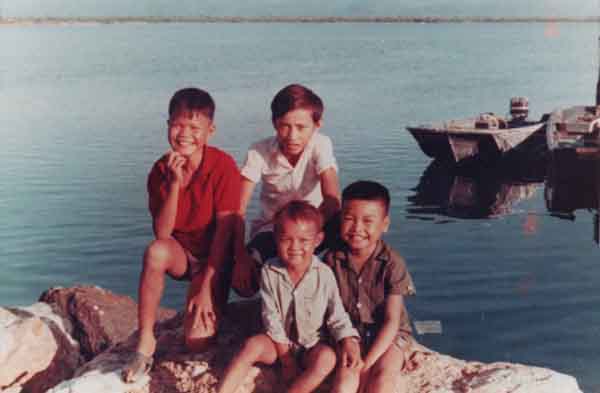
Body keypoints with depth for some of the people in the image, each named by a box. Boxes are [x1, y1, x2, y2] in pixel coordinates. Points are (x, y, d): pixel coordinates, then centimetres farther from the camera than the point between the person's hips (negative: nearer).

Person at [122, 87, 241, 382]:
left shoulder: (223, 166, -18)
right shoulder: (161, 170, -7)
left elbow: (225, 230, -18)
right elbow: (162, 233, -15)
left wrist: (206, 287, -20)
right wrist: (175, 183, -26)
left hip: (213, 258, -3)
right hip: (180, 253, 3)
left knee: (197, 342, -21)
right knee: (156, 251, -36)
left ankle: (206, 312, 16)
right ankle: (145, 342, -19)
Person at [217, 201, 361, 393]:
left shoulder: (324, 274, -12)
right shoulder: (269, 271, -10)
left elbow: (336, 315, -4)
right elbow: (271, 316, -8)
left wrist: (348, 340, -23)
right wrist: (285, 357, -11)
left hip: (312, 347, 0)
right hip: (280, 343, 1)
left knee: (327, 357, -31)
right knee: (253, 345, -27)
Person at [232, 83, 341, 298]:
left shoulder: (320, 145, -17)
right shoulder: (259, 152, -15)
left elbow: (332, 199, -28)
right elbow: (238, 209, -18)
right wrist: (241, 257, -30)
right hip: (270, 229, 0)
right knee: (243, 282, -27)